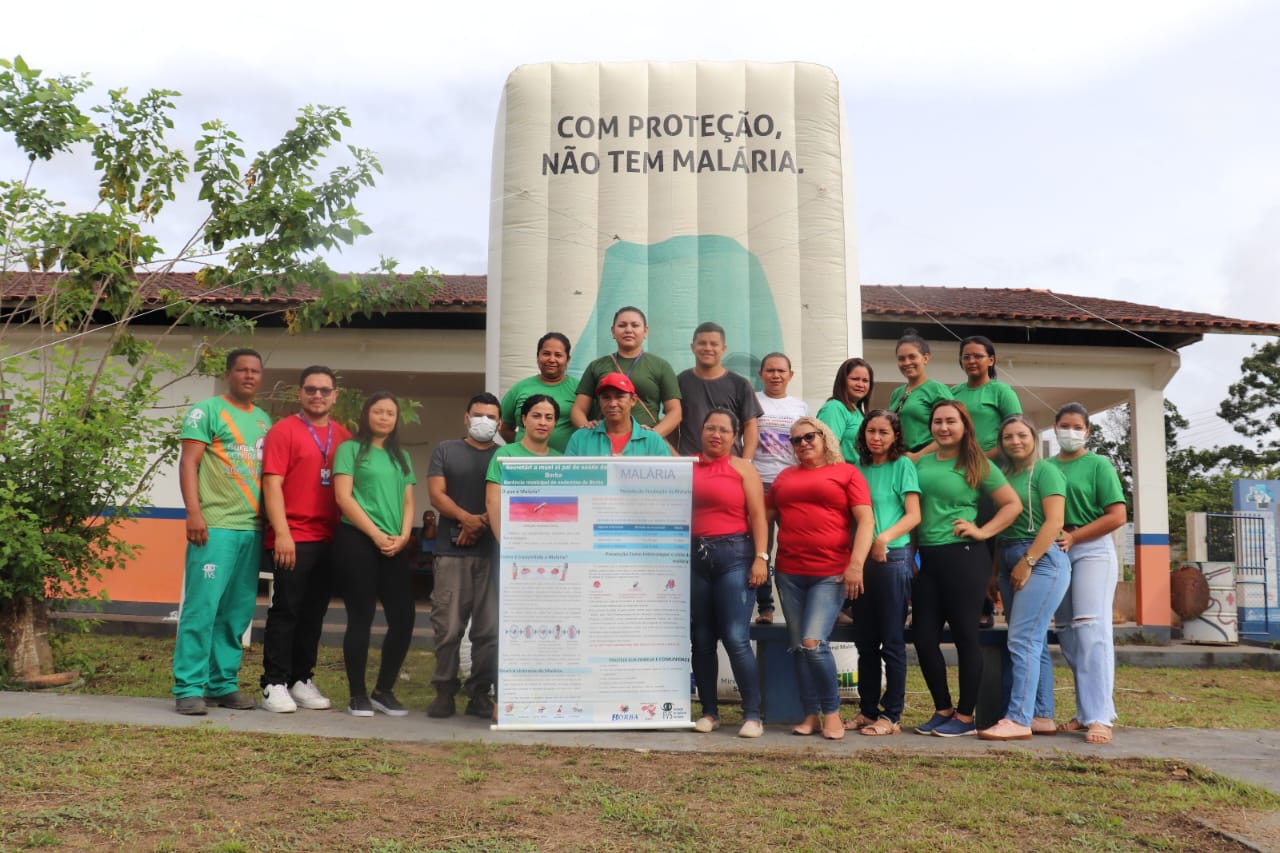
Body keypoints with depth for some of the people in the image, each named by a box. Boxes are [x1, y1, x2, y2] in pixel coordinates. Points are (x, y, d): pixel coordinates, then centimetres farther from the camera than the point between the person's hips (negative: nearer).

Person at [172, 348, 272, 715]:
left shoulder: (265, 420, 18)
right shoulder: (207, 410, 1)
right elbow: (188, 463, -5)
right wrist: (194, 512, -15)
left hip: (254, 529, 6)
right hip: (215, 526, -6)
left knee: (238, 613, 8)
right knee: (202, 607, -7)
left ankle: (223, 683, 16)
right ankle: (189, 688, -1)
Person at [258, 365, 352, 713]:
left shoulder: (343, 437, 12)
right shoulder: (284, 430, -2)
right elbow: (272, 484, -8)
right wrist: (281, 533, -16)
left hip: (329, 540, 5)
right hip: (292, 539, -5)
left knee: (314, 614, 10)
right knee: (285, 611, -1)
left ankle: (301, 680, 20)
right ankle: (274, 685, 6)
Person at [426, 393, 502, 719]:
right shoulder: (446, 451, 14)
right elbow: (436, 494, 3)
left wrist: (483, 522, -12)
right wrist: (466, 518, -14)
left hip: (493, 551, 1)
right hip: (452, 550, -1)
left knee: (490, 629, 0)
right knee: (448, 627, -3)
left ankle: (480, 693, 8)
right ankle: (445, 691, 6)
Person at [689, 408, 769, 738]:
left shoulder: (742, 468, 5)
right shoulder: (687, 467, 12)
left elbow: (758, 515, -1)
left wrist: (761, 557, -10)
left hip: (734, 554, -3)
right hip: (694, 556, 4)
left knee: (736, 638, -10)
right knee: (701, 640, 7)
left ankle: (752, 715, -2)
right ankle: (709, 712, 18)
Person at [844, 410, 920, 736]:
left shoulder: (903, 465, -1)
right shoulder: (859, 468, 13)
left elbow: (914, 515, -8)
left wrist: (885, 537, -23)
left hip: (893, 558, -6)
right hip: (862, 560, 6)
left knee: (892, 642, -1)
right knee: (865, 642, 10)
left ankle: (892, 715, 6)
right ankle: (867, 710, 19)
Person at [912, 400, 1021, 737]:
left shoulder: (978, 465, 0)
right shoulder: (922, 463, 12)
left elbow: (1013, 504, 0)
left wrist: (982, 532, -8)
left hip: (962, 558, -5)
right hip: (926, 558, 5)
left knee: (965, 636, 1)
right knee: (924, 637, 5)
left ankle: (965, 716, 12)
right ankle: (943, 710, 21)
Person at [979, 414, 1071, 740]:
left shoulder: (1045, 471, -4)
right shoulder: (1005, 475, 16)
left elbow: (1054, 522, -12)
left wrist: (1027, 562, -16)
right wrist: (996, 572, 12)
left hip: (1041, 560, -8)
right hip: (1010, 562, 8)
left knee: (1022, 640, -13)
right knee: (1034, 642, 9)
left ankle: (1018, 719, -13)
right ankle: (1043, 717, 13)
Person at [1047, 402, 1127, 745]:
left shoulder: (1099, 465, 0)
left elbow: (1117, 516, -7)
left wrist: (1073, 537, -12)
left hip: (1092, 551, -5)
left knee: (1091, 629, -12)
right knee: (1067, 634, 5)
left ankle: (1100, 717, -13)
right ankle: (1085, 712, 12)